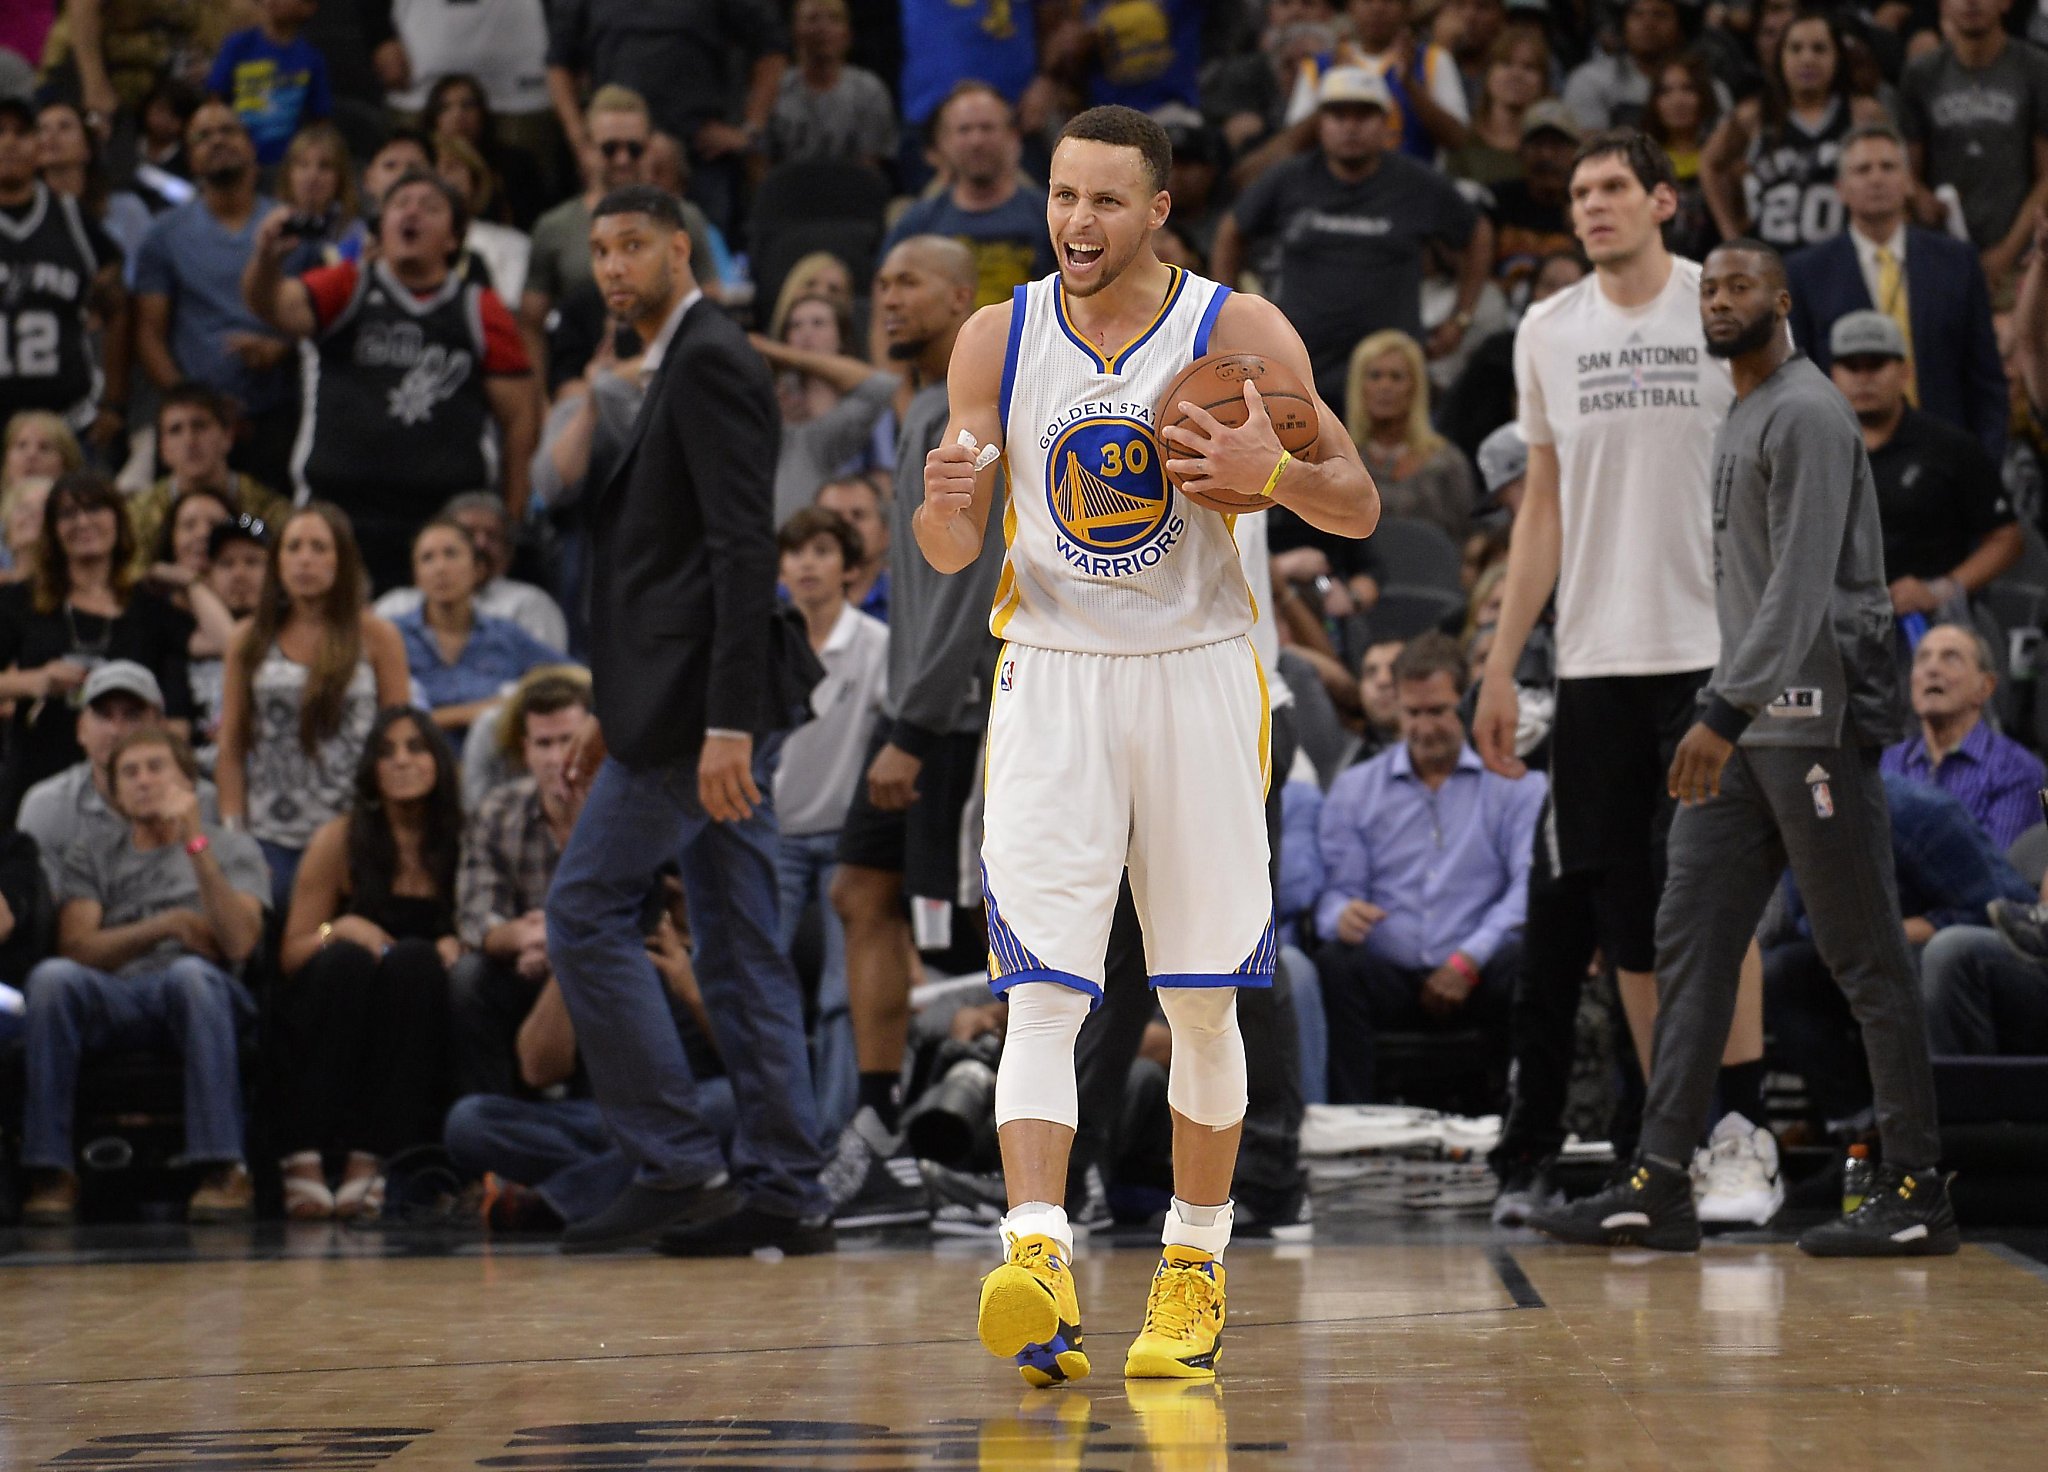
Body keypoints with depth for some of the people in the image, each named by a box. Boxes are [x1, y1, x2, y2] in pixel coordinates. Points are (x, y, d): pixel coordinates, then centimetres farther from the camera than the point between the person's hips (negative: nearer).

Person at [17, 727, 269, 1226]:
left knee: (189, 973, -38)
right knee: (51, 976, -32)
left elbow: (239, 942, -6)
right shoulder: (93, 858, 21)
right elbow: (76, 948, 3)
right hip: (113, 1000, 2)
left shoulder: (232, 848, 14)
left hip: (194, 998, -2)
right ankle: (50, 1171, -32)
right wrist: (166, 925, -8)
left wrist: (196, 843, -11)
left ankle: (223, 1170, -41)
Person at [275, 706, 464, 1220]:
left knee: (414, 957, -29)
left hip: (420, 1030, 0)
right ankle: (304, 1157, -40)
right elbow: (290, 955, 3)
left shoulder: (462, 842, 5)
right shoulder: (340, 840, 4)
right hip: (337, 1024, 0)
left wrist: (457, 946, -17)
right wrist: (340, 929, -17)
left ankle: (369, 1159, -38)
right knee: (345, 960, -30)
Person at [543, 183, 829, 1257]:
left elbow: (744, 549, -19)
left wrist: (726, 722, -25)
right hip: (696, 702, 10)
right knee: (738, 942, 7)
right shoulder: (686, 367, 20)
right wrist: (613, 711, 24)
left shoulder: (710, 364, -11)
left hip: (697, 700, -10)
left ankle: (675, 1165, -7)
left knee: (586, 910, -8)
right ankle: (781, 1192, 7)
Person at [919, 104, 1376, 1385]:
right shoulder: (998, 340, 1)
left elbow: (1359, 510, -1)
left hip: (1197, 677, 0)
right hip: (1051, 680, 0)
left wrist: (1270, 470, -22)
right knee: (1043, 991, -13)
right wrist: (946, 502, -19)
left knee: (1203, 1000, 7)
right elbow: (952, 552, 5)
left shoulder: (1239, 331, -4)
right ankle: (1038, 1263, -23)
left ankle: (1194, 1271, 20)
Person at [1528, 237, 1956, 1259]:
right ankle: (1659, 1185, 2)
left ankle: (1916, 1193, 1)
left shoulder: (1807, 415, -11)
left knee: (1864, 954, -4)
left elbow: (1802, 585, -20)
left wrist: (1724, 713, -27)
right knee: (1692, 940, 3)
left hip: (1815, 717, -9)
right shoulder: (1739, 420, 18)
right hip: (1745, 724, 10)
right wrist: (1723, 714, 17)